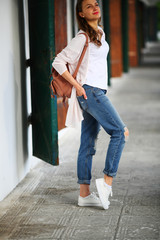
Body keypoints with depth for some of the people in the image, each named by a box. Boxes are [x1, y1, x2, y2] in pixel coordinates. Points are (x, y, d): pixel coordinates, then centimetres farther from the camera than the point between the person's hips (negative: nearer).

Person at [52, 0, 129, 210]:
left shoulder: (100, 33, 16)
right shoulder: (82, 38, -10)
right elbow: (58, 62, -11)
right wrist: (76, 85, -14)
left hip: (98, 92, 8)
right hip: (89, 91, -8)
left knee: (88, 144, 7)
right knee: (120, 131, -13)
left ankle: (84, 194, 9)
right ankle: (107, 181, -10)